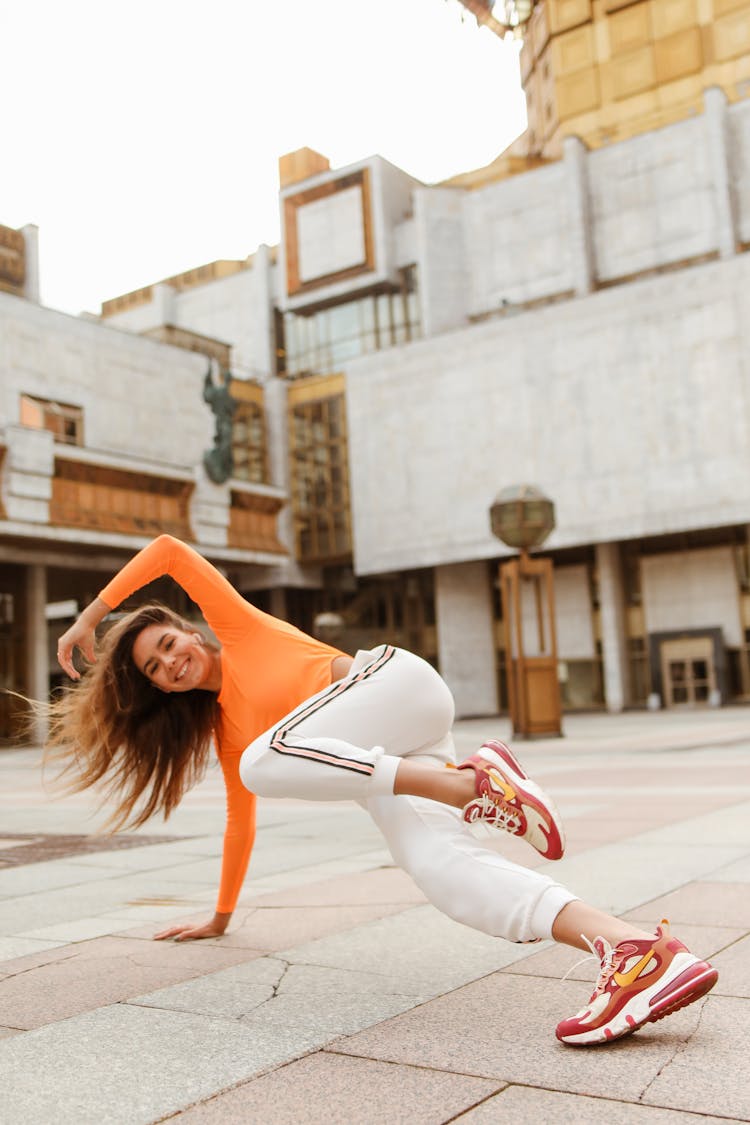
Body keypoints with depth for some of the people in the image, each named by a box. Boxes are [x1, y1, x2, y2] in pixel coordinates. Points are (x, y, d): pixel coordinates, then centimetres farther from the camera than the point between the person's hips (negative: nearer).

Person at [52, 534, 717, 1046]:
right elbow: (242, 821, 32)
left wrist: (90, 615, 10)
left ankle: (474, 783, -30)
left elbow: (168, 549, 5)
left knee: (262, 761, -28)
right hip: (384, 764, 6)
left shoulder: (235, 624, 12)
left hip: (395, 683, -6)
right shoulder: (223, 729, 27)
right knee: (441, 867, -24)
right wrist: (221, 918, 35)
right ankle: (639, 953, -44)